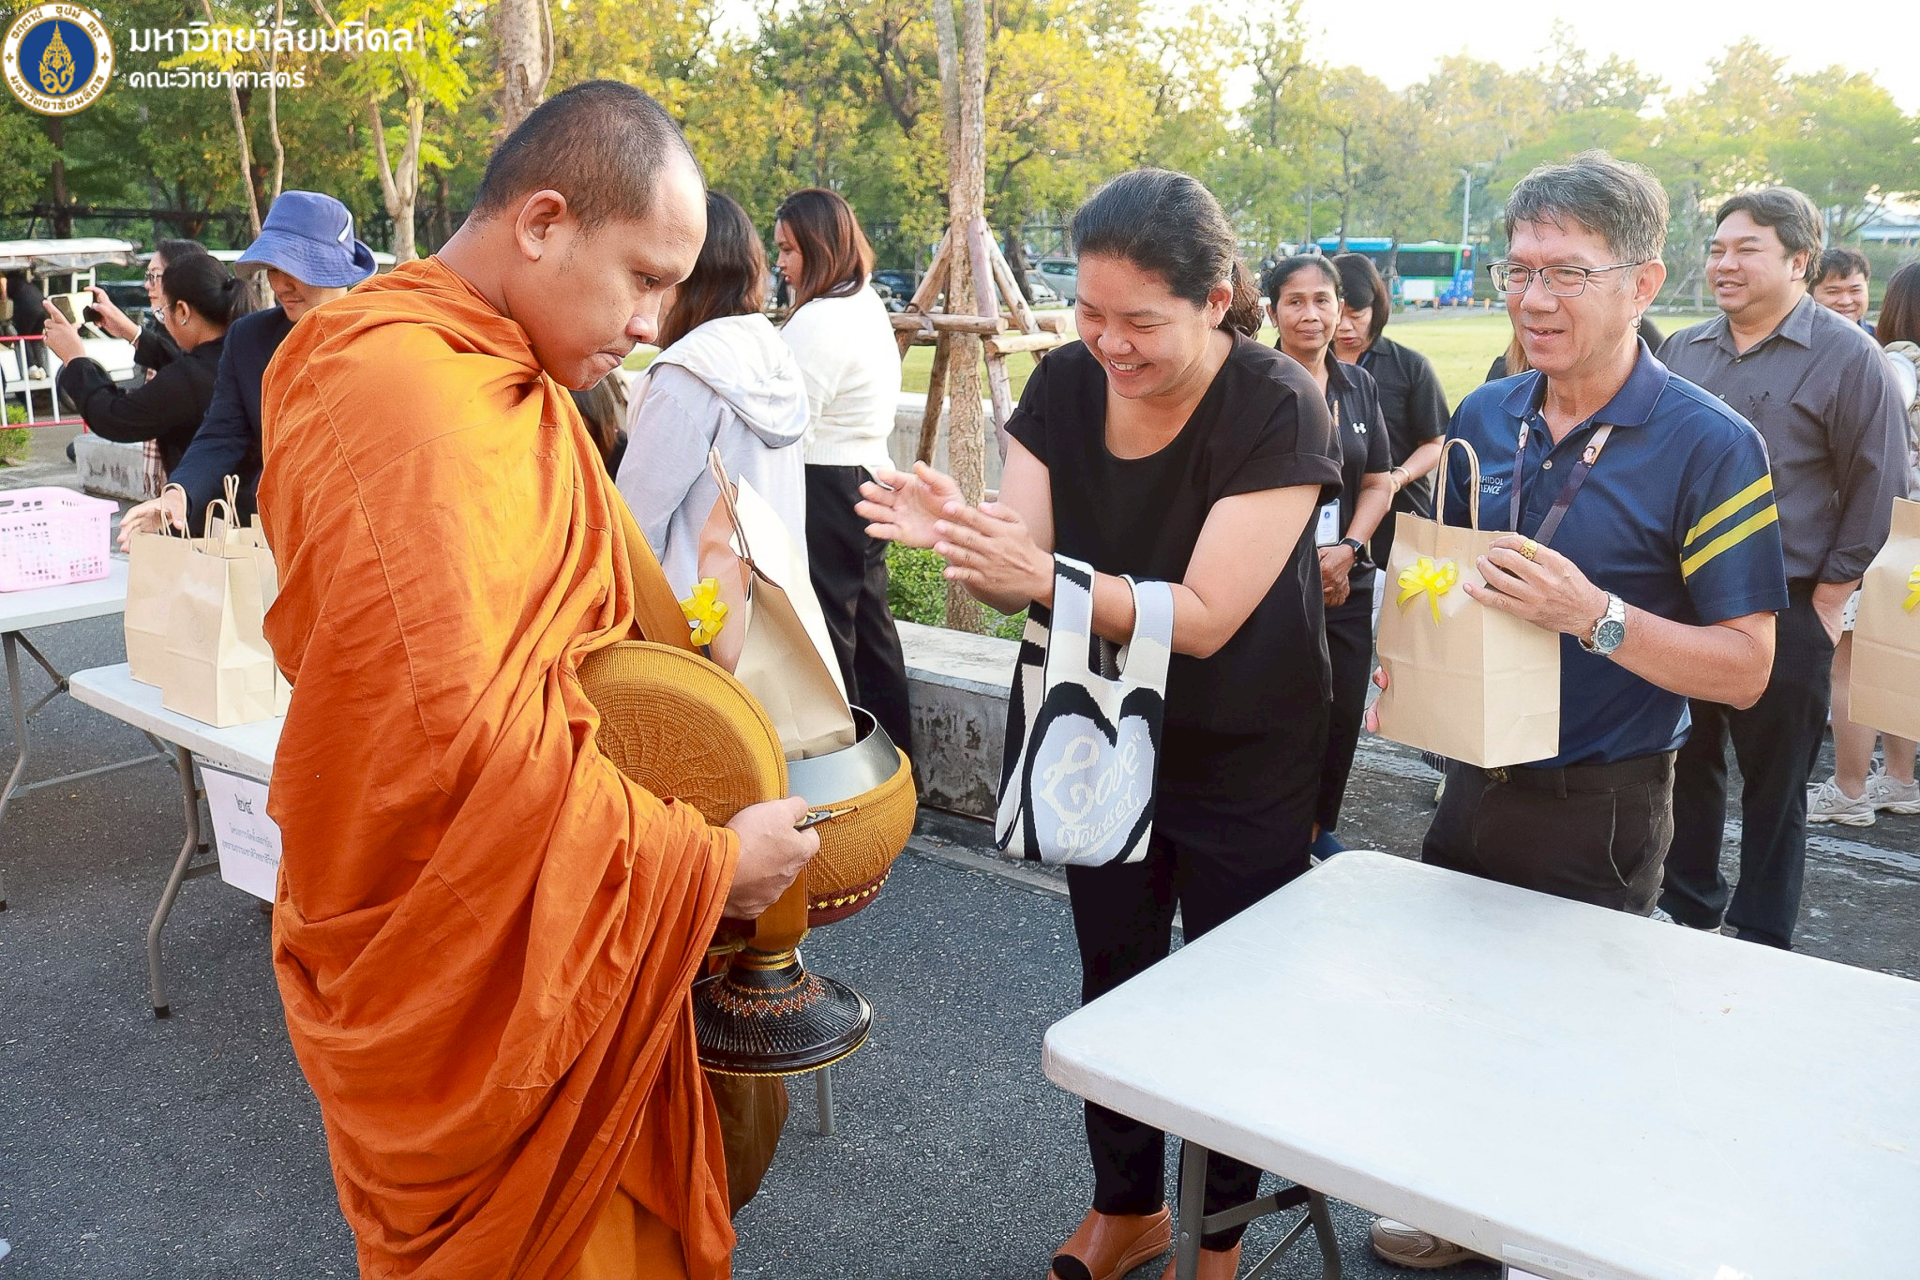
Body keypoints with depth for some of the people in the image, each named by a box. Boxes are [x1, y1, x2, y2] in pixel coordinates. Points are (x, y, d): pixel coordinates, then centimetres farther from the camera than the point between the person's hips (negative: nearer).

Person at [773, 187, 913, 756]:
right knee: (869, 622, 16)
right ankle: (893, 755, 26)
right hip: (870, 478, 10)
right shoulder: (869, 307, 13)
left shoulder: (818, 321, -18)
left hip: (826, 493, -10)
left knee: (827, 634, -1)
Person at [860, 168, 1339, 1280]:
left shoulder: (1278, 406, -23)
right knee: (1112, 978, 17)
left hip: (1248, 762, -4)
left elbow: (1205, 617, -28)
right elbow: (1025, 579, -11)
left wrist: (1047, 574, -41)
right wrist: (958, 532, -32)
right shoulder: (1066, 387, -8)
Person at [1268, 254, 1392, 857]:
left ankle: (1319, 826, 32)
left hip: (1348, 585, 5)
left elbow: (1378, 482, 11)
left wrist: (1347, 549, -6)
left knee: (1343, 714, 13)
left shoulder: (1359, 385, 10)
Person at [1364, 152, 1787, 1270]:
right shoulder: (1485, 419, 1)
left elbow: (1746, 667, -16)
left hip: (1601, 808, -5)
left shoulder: (1710, 446, -16)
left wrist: (1595, 618, -30)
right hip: (1476, 780, 6)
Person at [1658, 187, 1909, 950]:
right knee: (1688, 764, 15)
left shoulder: (1849, 358, -6)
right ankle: (1686, 907, 31)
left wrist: (1828, 600, -8)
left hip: (1784, 610, -4)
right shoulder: (1683, 351, 8)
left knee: (1775, 781, 7)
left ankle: (1763, 938, 20)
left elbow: (1875, 492, -6)